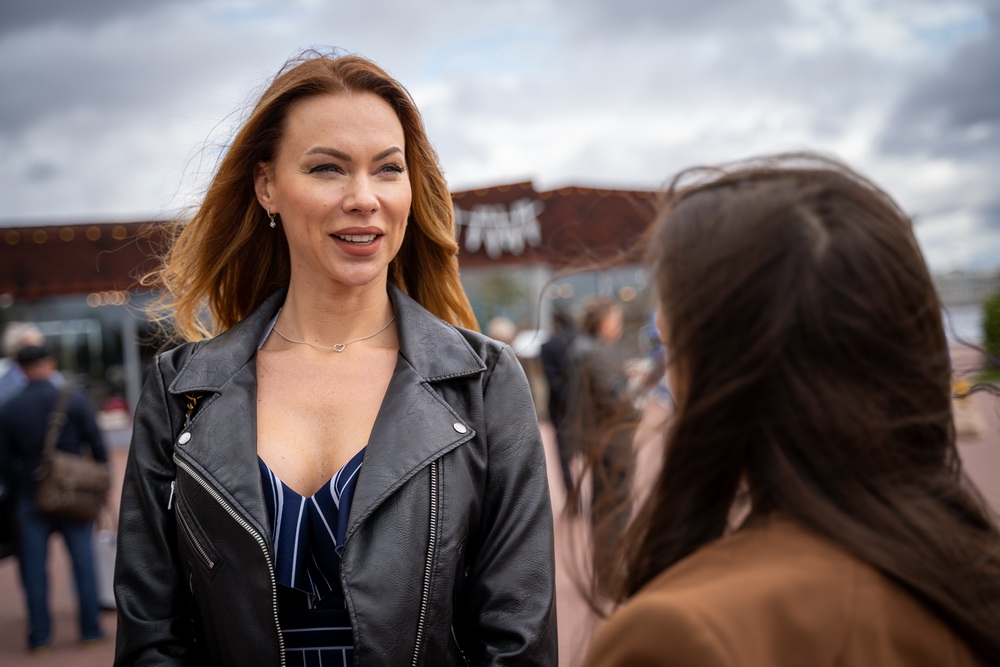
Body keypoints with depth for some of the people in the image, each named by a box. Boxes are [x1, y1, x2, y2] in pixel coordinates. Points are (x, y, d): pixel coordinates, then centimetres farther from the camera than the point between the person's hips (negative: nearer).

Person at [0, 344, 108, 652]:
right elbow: (96, 445, -5)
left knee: (34, 566, 9)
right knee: (83, 562, 8)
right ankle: (91, 628, 12)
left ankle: (40, 633, 12)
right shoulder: (74, 399, -6)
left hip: (31, 498, 1)